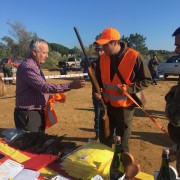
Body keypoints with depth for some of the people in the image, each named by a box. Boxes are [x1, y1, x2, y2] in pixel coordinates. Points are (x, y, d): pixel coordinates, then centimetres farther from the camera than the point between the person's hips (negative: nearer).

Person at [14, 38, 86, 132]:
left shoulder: (35, 66, 12)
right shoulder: (27, 67, -20)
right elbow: (44, 86, -30)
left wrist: (51, 96, 7)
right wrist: (69, 86, -34)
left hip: (37, 112, 10)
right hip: (27, 114, -10)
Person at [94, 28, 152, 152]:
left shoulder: (134, 57, -16)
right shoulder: (103, 58, 1)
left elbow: (147, 80, -10)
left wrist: (129, 88, -24)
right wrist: (98, 91, -4)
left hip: (125, 107, -5)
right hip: (107, 105, 6)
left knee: (122, 143, 10)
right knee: (104, 140, 19)